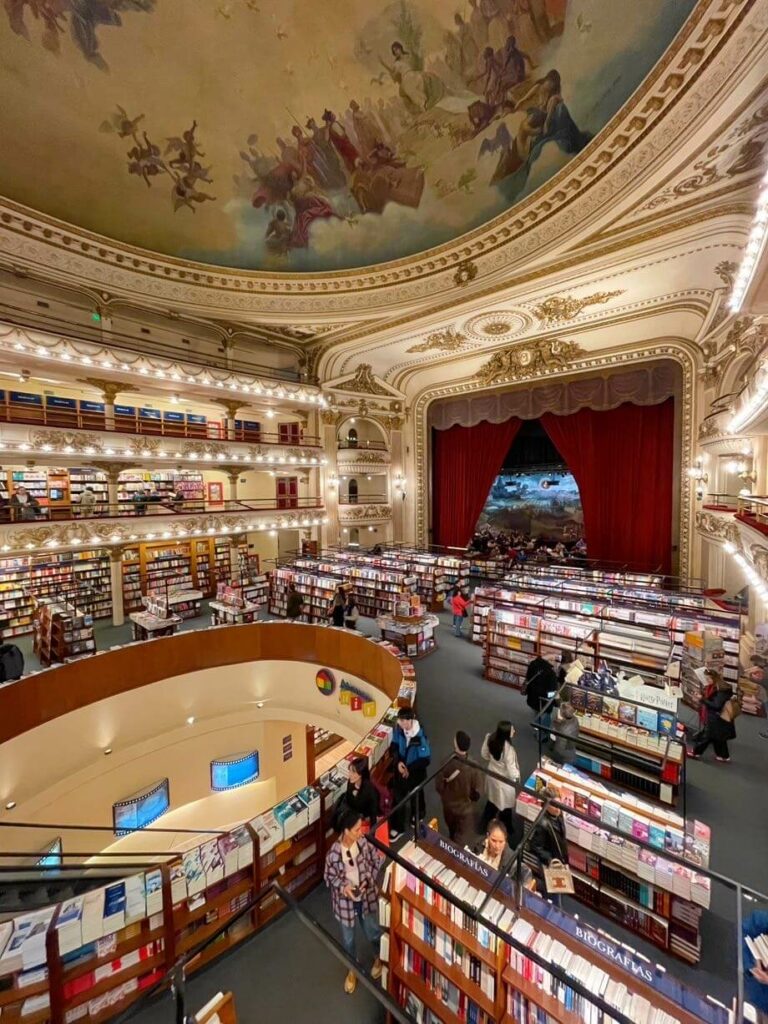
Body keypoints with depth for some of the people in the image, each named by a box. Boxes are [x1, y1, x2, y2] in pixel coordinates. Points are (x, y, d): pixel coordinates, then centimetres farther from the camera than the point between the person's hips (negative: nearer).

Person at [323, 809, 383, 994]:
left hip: (367, 896, 2)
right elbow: (329, 876, -12)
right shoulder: (334, 853, -29)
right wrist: (343, 887, -26)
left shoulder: (365, 843, -22)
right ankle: (353, 970, 52)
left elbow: (377, 862, -7)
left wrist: (368, 879, -20)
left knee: (372, 931, 24)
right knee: (347, 939, 21)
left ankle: (379, 958, 57)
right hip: (345, 901, -1)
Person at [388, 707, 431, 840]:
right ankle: (397, 828, 37)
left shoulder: (420, 737, -34)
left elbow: (425, 759, -24)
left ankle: (417, 819, 55)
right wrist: (398, 762, -21)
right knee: (398, 799, 14)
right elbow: (394, 746, -6)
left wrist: (410, 769, -21)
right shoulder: (398, 729, -20)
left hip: (416, 773, -3)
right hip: (400, 769, 3)